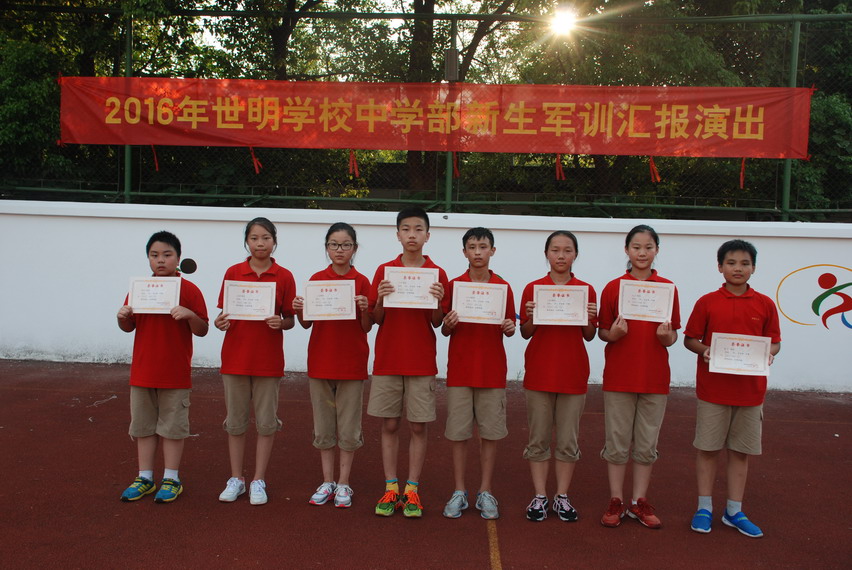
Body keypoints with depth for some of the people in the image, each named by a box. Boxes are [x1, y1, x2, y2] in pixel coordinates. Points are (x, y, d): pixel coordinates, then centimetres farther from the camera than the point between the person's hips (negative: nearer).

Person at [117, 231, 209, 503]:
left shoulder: (189, 290, -6)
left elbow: (202, 330, -7)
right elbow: (128, 327, 14)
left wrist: (189, 315, -25)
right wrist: (122, 316, -8)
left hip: (175, 374, -4)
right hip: (143, 371, 4)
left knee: (172, 427, 6)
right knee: (143, 426, 12)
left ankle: (171, 479, 17)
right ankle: (145, 478, 24)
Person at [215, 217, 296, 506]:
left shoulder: (284, 276, -1)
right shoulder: (233, 273, 3)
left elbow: (290, 320, 2)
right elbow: (224, 313, 7)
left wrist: (280, 322, -19)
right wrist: (220, 322, -14)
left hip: (268, 359, -1)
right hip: (235, 357, 1)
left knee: (266, 422, 5)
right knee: (236, 421, 9)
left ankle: (258, 481, 17)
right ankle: (236, 479, 22)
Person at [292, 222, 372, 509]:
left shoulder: (362, 282, -2)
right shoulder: (316, 280, 4)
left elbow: (367, 328, -3)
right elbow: (307, 323, 6)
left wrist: (365, 309, -21)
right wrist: (299, 310, -13)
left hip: (352, 363, -2)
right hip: (320, 361, 2)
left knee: (348, 427, 4)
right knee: (323, 426, 9)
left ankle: (343, 483, 17)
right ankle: (327, 482, 21)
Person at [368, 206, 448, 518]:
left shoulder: (437, 274, 1)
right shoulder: (384, 271, 3)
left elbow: (437, 322, 1)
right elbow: (376, 319, 3)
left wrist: (437, 301, -18)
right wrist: (380, 299, -16)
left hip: (422, 361, -1)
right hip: (387, 360, 1)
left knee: (418, 426, 3)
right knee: (389, 425, 5)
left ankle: (412, 490, 13)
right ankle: (391, 489, 15)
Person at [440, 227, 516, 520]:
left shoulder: (503, 287, 3)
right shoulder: (454, 285, 2)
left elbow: (510, 328, 8)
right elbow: (445, 331, 5)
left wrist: (509, 328, -14)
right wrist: (448, 324, -17)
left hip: (492, 371, 0)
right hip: (460, 370, 0)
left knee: (490, 433, 5)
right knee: (458, 433, 4)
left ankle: (485, 492, 19)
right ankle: (459, 491, 18)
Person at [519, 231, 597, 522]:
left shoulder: (586, 291, 4)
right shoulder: (533, 289, 2)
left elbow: (589, 336, 7)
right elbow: (525, 333, 4)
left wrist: (589, 318, -13)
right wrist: (531, 316, -16)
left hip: (573, 375, 1)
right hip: (539, 374, 0)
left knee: (568, 441, 6)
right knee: (538, 439, 5)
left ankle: (562, 497, 18)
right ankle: (540, 496, 15)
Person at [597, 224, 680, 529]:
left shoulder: (667, 288, 3)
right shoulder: (613, 287, -1)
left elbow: (673, 336, 8)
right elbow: (602, 331, 3)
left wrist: (667, 336, -14)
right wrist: (613, 334, -18)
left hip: (655, 377, 2)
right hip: (619, 376, -1)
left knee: (647, 444, 10)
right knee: (617, 443, 6)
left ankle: (639, 502, 23)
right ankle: (616, 501, 19)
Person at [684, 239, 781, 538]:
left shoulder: (765, 304, 2)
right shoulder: (707, 302, -3)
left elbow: (774, 341, 8)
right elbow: (690, 339, 2)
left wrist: (768, 354, -13)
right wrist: (704, 350, -19)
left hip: (750, 390, 2)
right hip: (713, 388, -2)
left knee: (741, 451, 10)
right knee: (708, 449, 6)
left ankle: (734, 511, 23)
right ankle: (704, 508, 20)